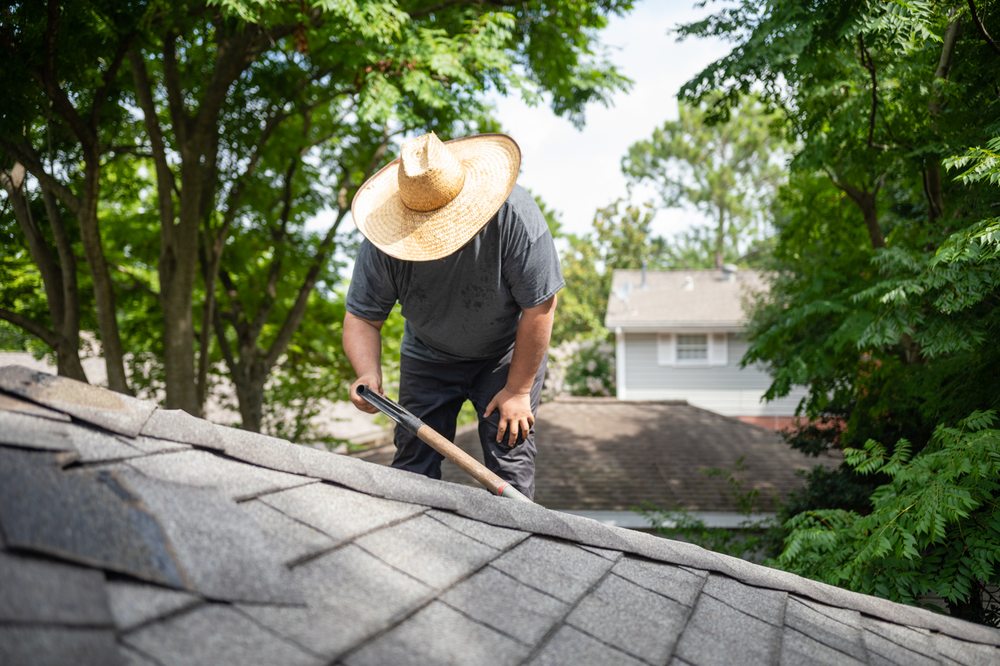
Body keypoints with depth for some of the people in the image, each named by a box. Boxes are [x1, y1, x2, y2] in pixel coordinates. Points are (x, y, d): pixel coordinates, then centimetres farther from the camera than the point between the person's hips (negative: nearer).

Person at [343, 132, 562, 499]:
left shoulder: (514, 215, -32)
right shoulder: (383, 243, -25)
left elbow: (539, 306, -25)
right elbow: (361, 317, -18)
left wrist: (518, 390, -19)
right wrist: (369, 375, -39)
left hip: (507, 353, -2)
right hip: (428, 356, 2)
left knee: (509, 457, -9)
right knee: (413, 463, 0)